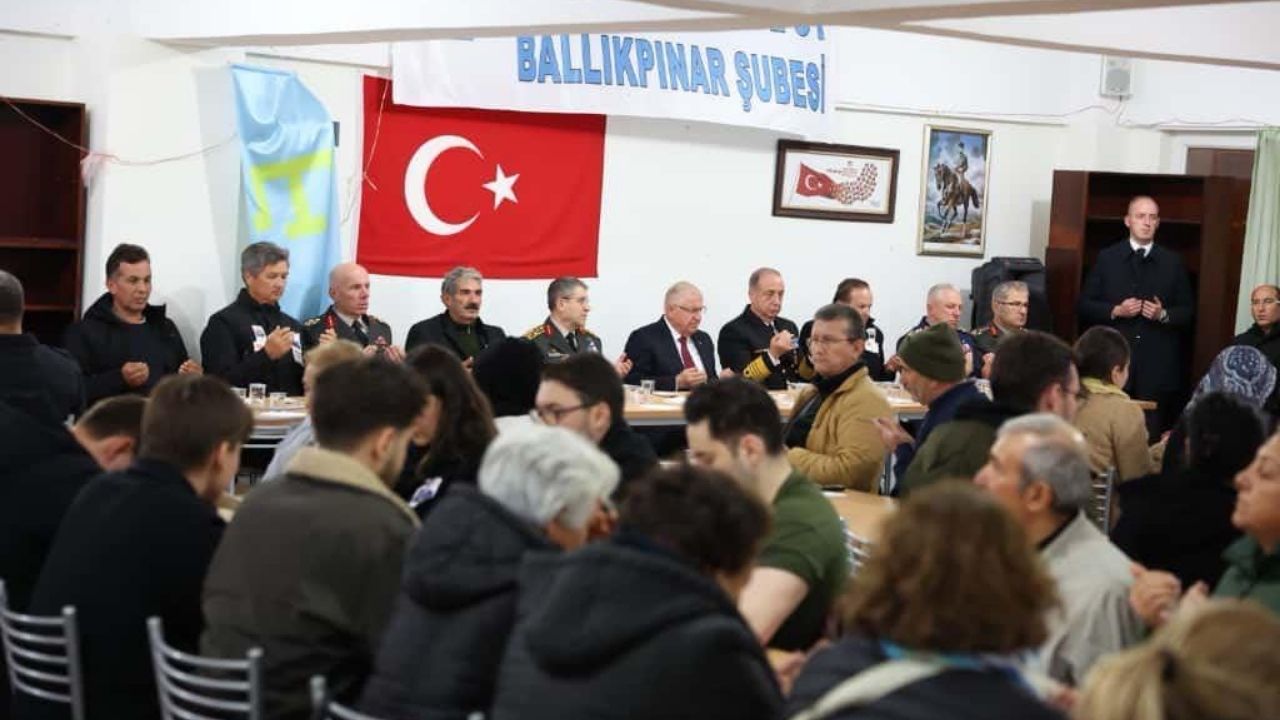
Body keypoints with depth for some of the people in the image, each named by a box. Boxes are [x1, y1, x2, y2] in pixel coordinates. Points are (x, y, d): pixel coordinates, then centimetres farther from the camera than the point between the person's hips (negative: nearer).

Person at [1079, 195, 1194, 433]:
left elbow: (1188, 311, 11)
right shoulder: (1107, 258, 9)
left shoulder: (1173, 262, 11)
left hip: (1158, 366, 1)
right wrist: (1115, 311, -9)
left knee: (1153, 434, -4)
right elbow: (1085, 306, 7)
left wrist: (1164, 314, -8)